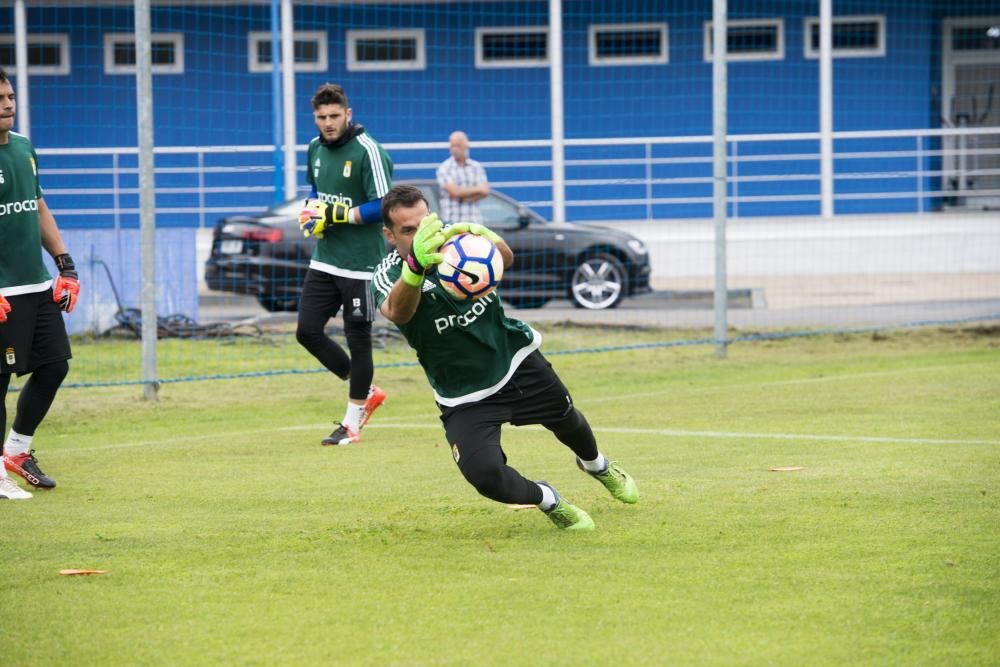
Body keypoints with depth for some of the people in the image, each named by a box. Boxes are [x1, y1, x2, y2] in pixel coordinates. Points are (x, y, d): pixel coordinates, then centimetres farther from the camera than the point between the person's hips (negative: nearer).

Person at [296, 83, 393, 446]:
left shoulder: (367, 151, -14)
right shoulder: (315, 148, 9)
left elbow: (383, 207, -18)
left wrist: (334, 215, -21)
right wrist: (311, 210, 3)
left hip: (360, 264, -7)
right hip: (324, 260, 7)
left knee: (357, 339, 1)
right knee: (307, 331, 3)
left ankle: (352, 422, 13)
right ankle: (365, 392, 21)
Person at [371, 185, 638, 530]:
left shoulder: (452, 240, -14)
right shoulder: (387, 276, -20)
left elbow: (506, 258, -34)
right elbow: (398, 312, -46)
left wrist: (481, 235, -59)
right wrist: (415, 264, -67)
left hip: (516, 360, 3)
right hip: (465, 396, -3)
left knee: (567, 421, 24)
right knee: (485, 476, -23)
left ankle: (596, 464, 61)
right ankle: (547, 501, 10)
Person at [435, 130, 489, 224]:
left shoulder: (477, 167, 10)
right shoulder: (444, 168, -2)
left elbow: (484, 191, 0)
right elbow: (454, 191, -13)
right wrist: (477, 189, -4)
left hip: (475, 220, 4)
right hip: (452, 221, -4)